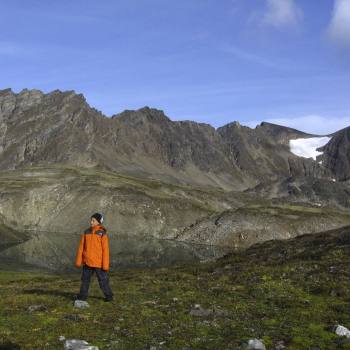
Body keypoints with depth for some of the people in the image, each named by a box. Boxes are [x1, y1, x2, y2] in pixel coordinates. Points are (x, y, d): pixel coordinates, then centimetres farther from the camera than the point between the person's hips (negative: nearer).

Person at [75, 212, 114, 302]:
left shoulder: (102, 233, -8)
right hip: (87, 262, 4)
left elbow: (105, 249, -9)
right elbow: (81, 247, 7)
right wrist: (78, 261, 3)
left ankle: (108, 295, 17)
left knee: (103, 280, 4)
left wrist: (105, 264, -13)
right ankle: (83, 295, 21)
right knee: (85, 279, 10)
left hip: (99, 263, -4)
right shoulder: (86, 232, 4)